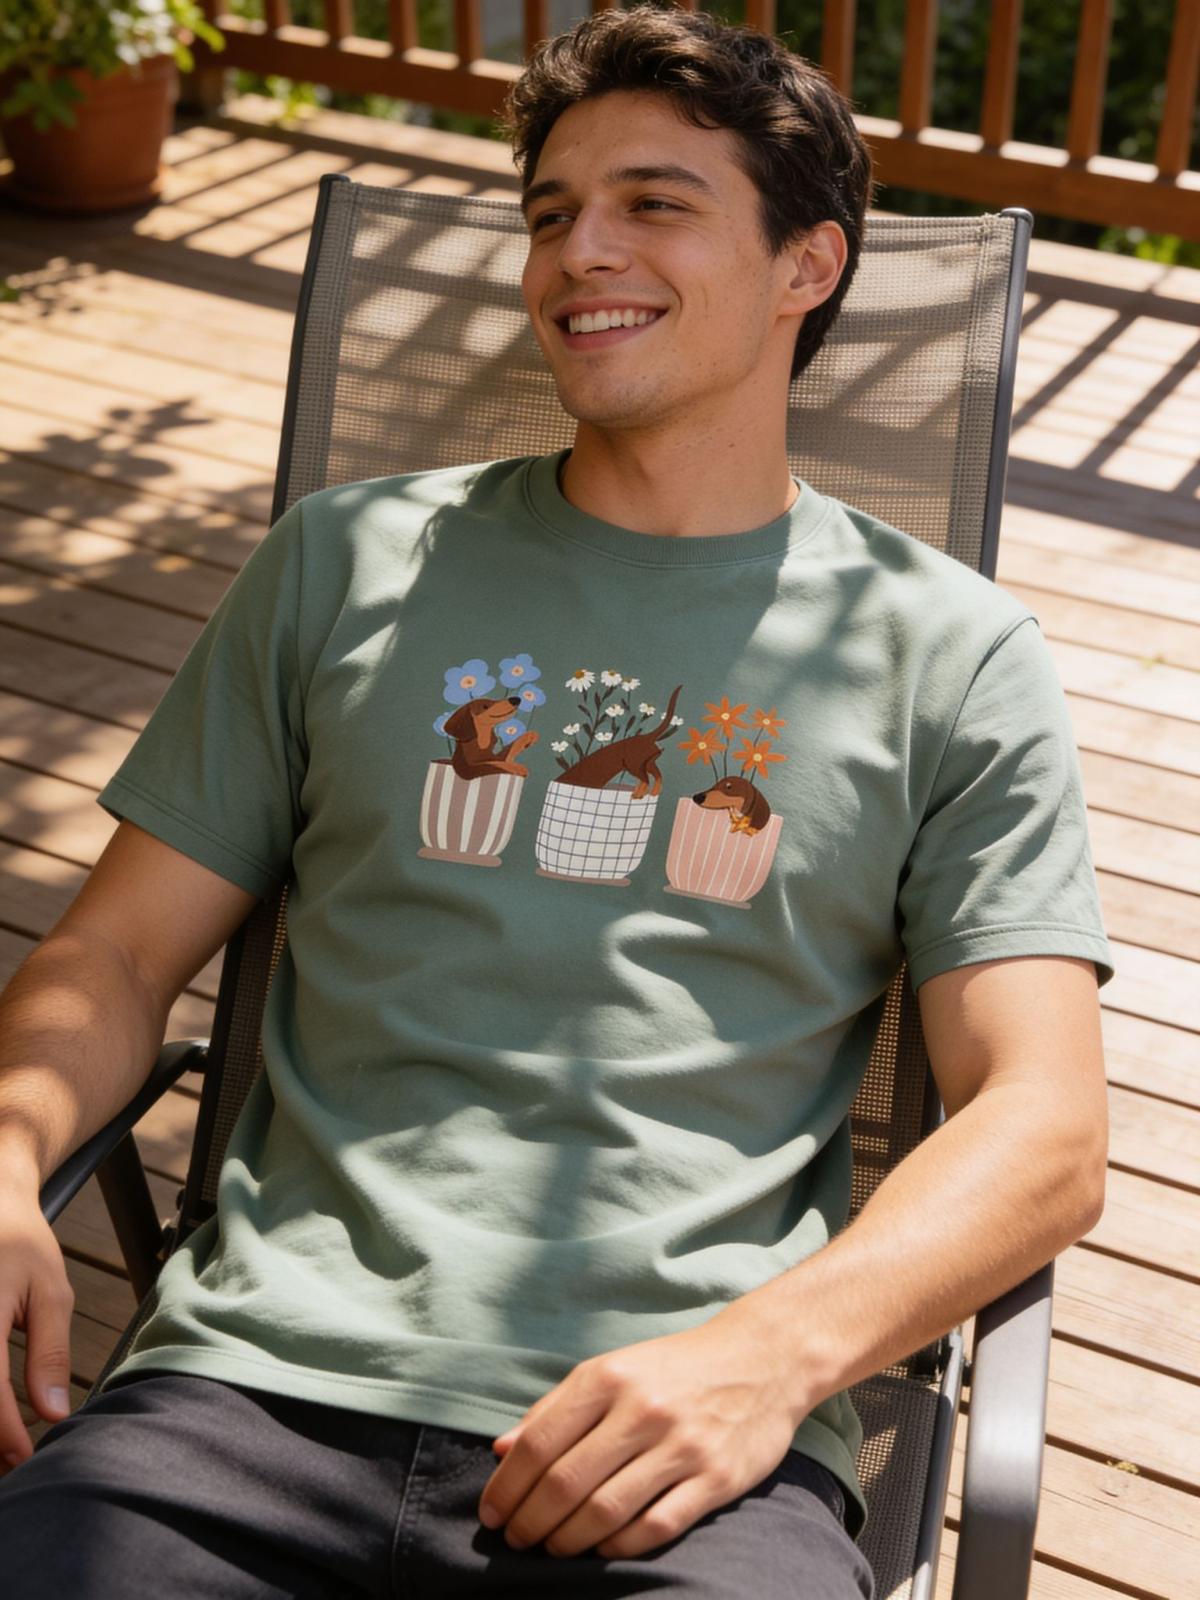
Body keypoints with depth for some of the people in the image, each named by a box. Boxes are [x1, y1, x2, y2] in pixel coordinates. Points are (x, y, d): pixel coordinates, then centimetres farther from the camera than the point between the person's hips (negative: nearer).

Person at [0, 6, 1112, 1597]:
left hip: (682, 1452, -1)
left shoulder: (950, 652, 10)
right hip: (269, 1386, 2)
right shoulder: (349, 560, 16)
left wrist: (773, 1347, -14)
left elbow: (1044, 1132, 3)